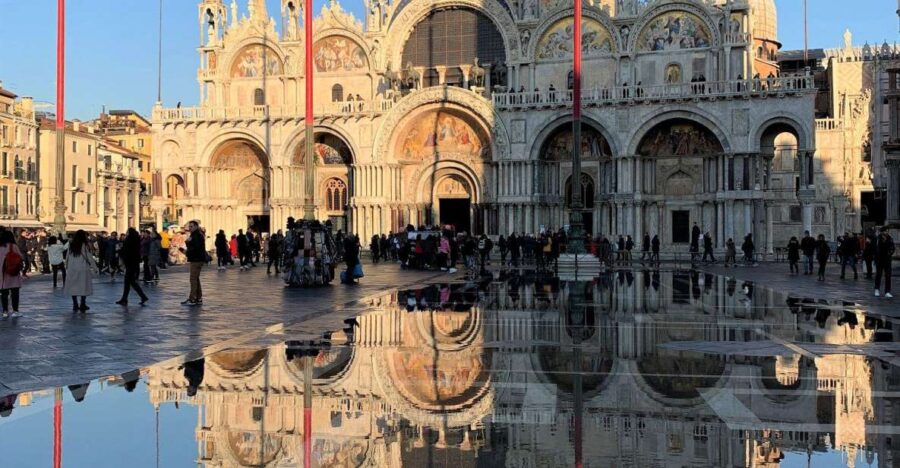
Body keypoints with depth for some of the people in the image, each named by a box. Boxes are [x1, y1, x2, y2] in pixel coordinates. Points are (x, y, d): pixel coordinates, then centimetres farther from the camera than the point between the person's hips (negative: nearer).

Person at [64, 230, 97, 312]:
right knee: (84, 287, 3)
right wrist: (95, 268, 1)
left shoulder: (71, 245, 3)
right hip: (83, 269, -4)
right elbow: (89, 257, -6)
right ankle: (82, 305, 2)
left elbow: (67, 257, 7)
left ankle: (75, 305, 11)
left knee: (73, 287, 9)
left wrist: (67, 267, 16)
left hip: (72, 269, 4)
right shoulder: (84, 245, -8)